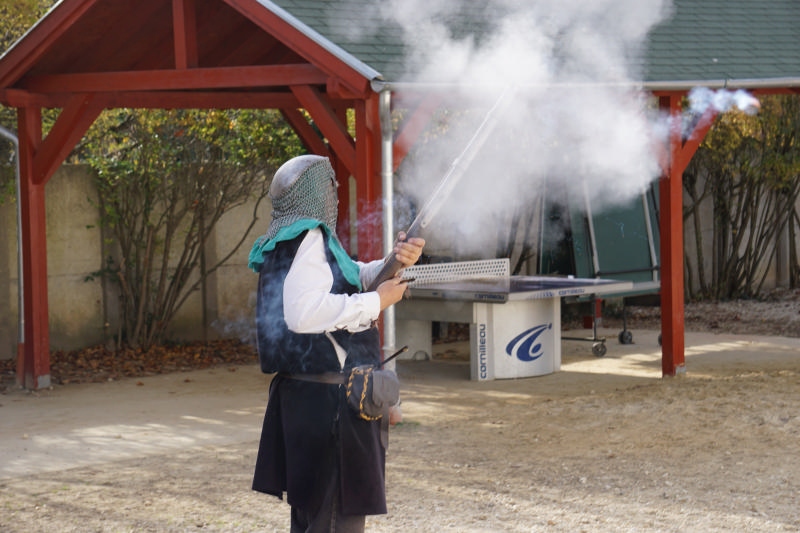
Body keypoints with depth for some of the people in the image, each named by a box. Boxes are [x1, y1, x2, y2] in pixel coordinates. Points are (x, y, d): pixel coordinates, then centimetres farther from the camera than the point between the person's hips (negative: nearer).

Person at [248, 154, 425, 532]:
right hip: (329, 400, -10)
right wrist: (377, 301, -20)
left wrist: (394, 263, 3)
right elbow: (303, 312, -29)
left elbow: (352, 277, 23)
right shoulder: (309, 239, -14)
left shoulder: (288, 242, 16)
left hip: (305, 397, 11)